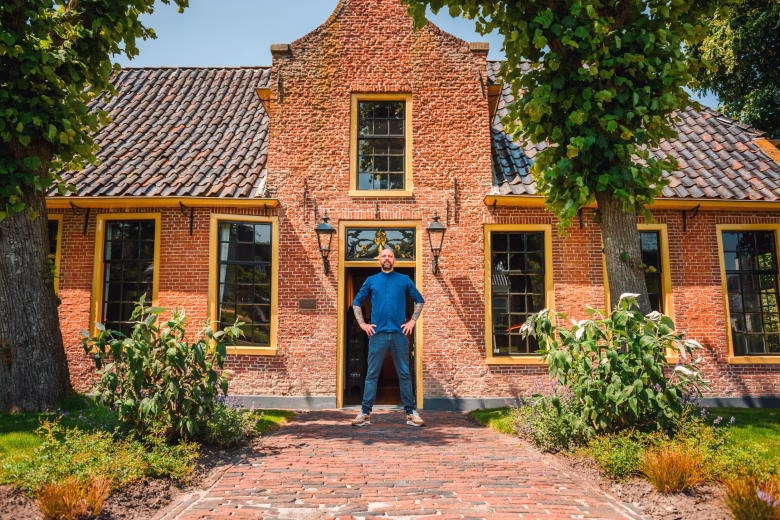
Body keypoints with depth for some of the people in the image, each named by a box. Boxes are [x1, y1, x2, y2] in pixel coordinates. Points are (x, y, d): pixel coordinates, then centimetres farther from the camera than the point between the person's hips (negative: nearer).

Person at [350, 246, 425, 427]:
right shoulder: (371, 281, 11)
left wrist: (412, 321, 6)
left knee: (404, 374, 2)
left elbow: (419, 300, 16)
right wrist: (362, 323, 6)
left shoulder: (404, 280, 10)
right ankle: (365, 413, 5)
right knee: (371, 375, 0)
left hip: (399, 334, 0)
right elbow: (356, 302, 17)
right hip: (377, 334, 0)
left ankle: (411, 413, 9)